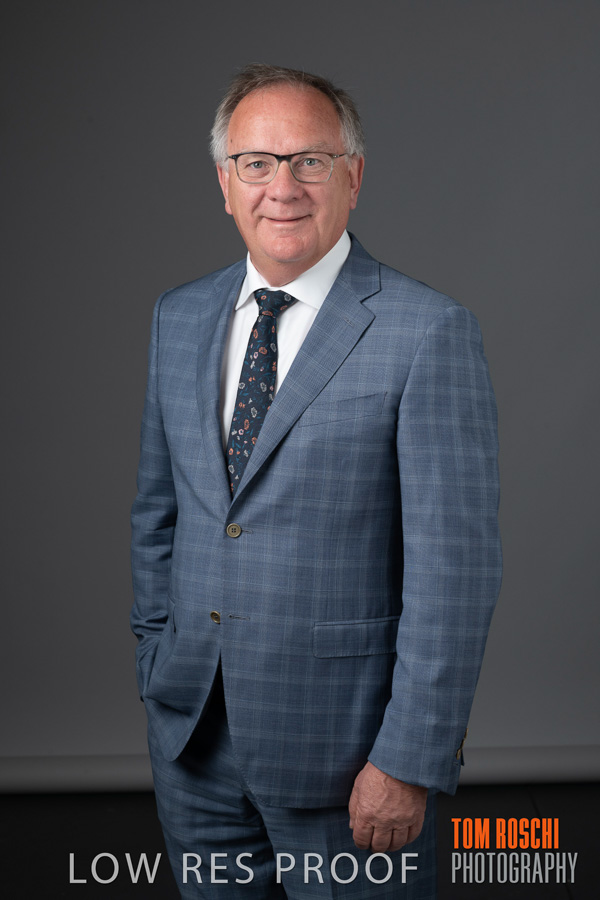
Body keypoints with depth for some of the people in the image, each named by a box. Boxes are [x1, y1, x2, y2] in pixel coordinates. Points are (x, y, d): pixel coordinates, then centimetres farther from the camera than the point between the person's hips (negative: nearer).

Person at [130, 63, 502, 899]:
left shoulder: (429, 331, -13)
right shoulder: (179, 318, 7)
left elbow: (455, 567, -15)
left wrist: (410, 763, -16)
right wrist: (156, 669, 11)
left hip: (342, 745, -5)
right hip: (190, 736, 5)